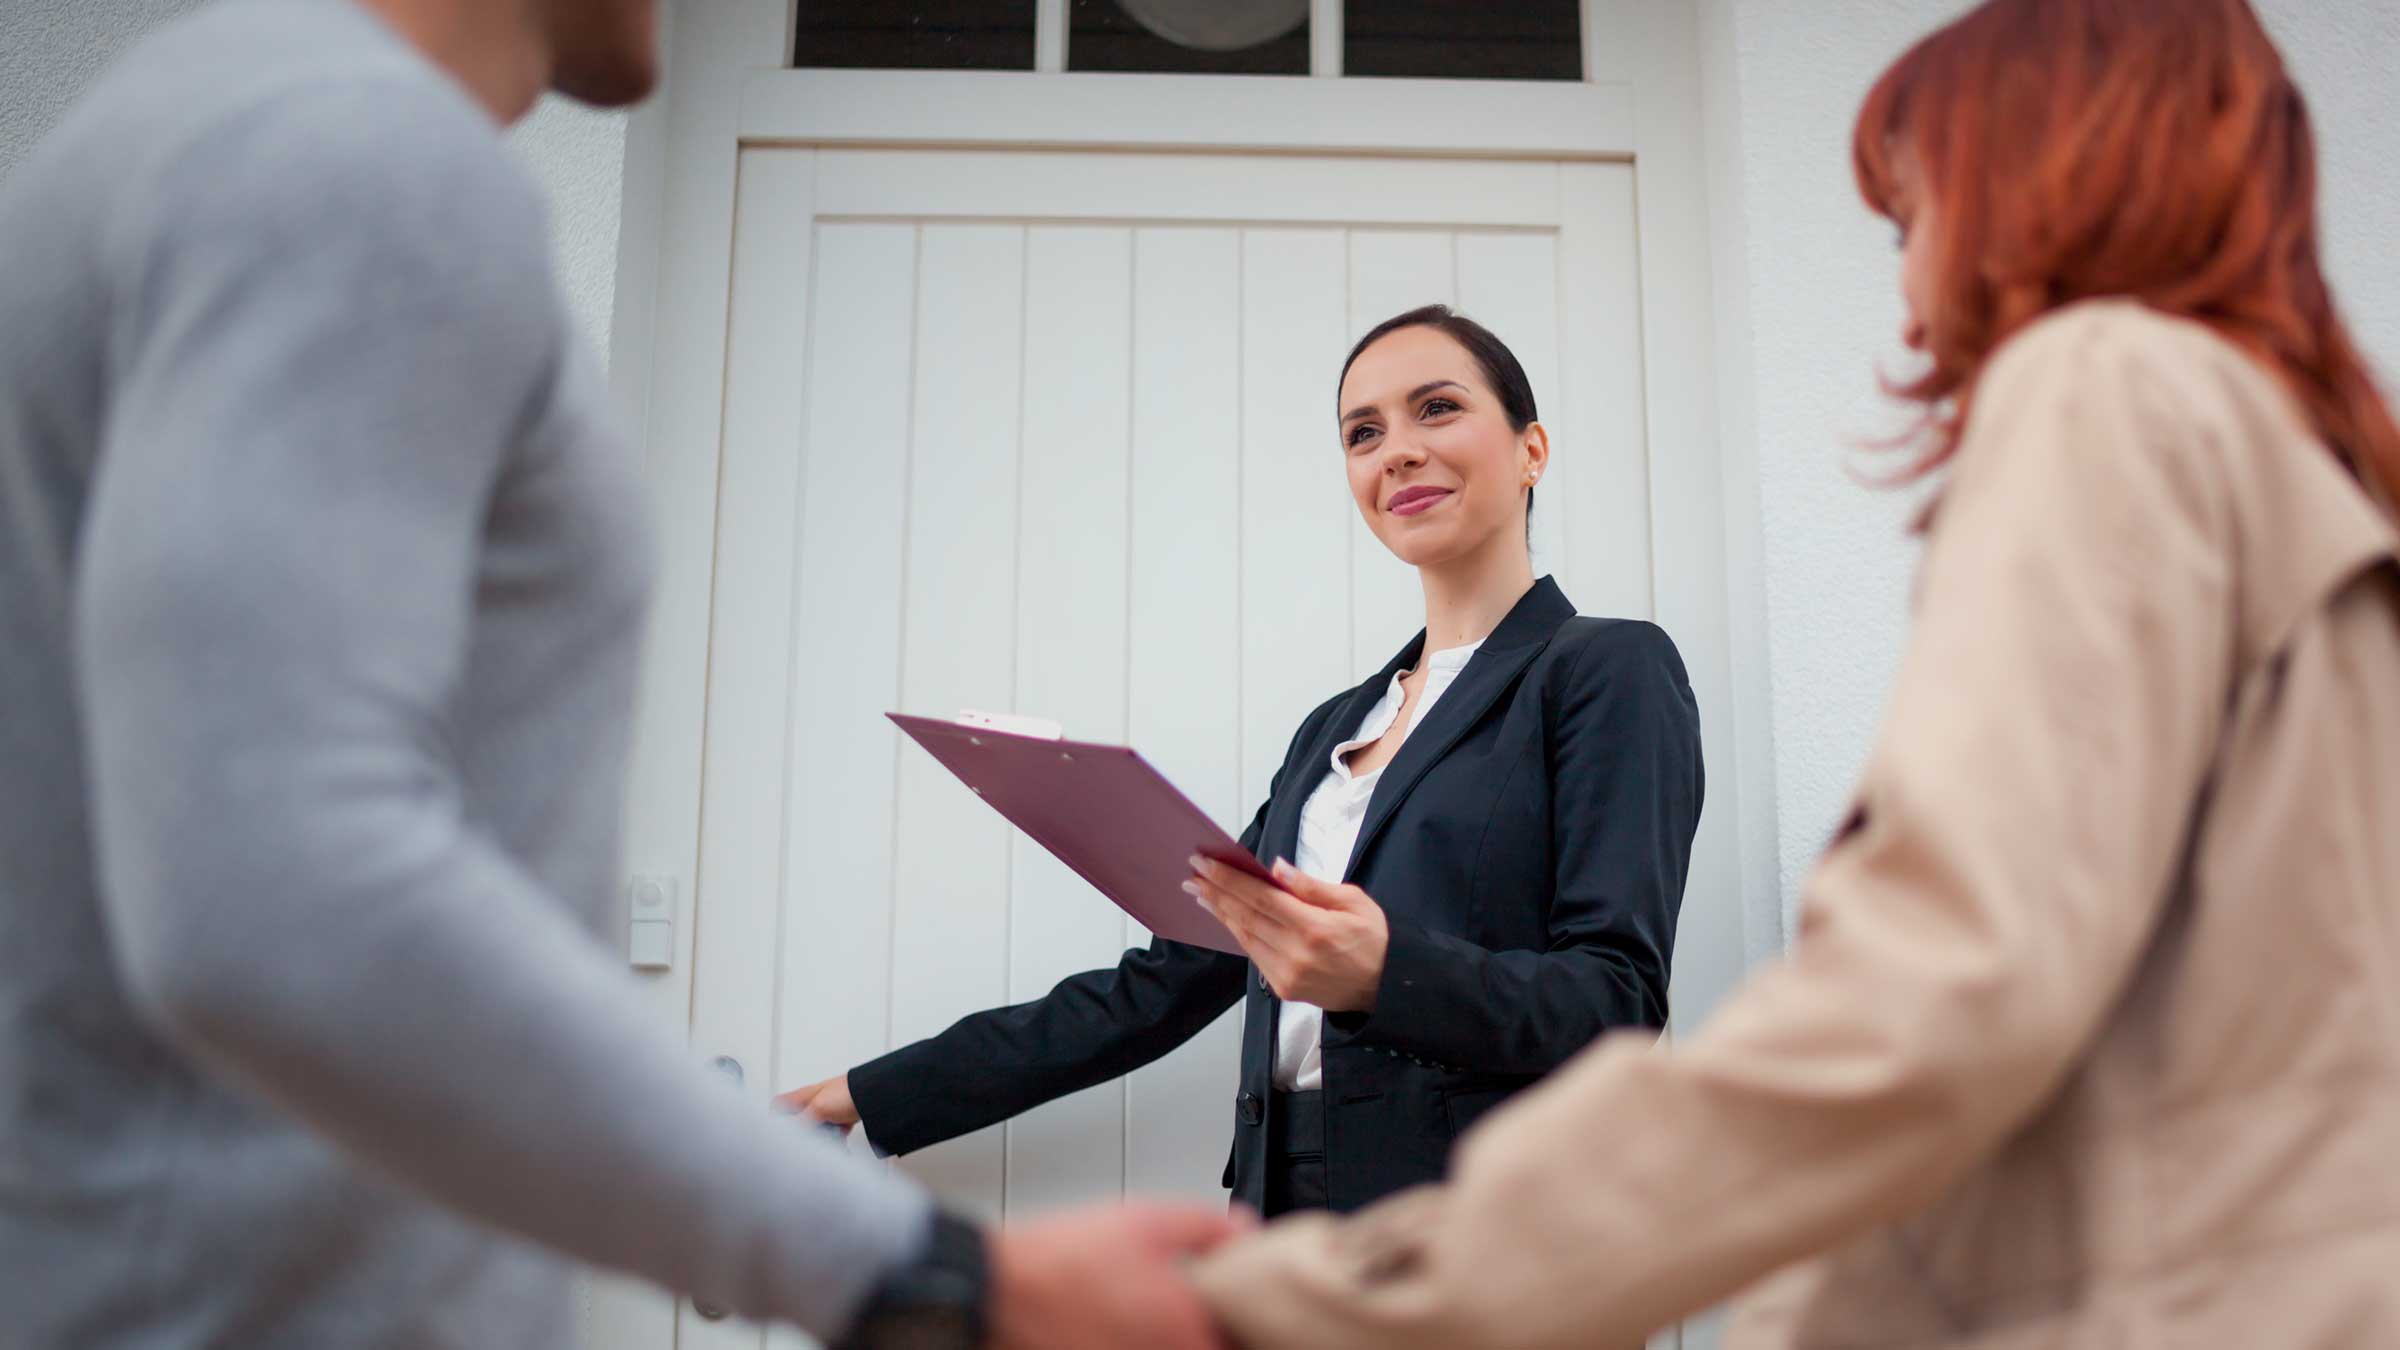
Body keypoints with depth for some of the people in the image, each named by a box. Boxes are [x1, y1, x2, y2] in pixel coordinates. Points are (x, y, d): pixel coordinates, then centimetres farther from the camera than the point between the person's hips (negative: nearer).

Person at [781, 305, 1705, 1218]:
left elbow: (1618, 1002, -6)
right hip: (1291, 1211, 5)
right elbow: (1172, 976, 20)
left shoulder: (1609, 667, 2)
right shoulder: (1334, 727, 20)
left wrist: (1385, 973, -24)